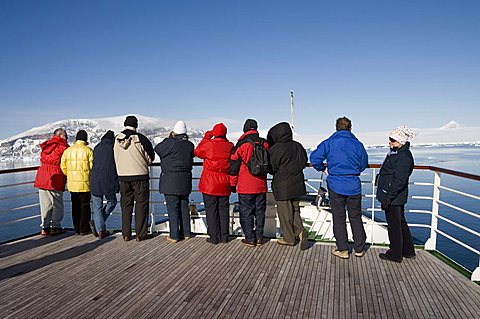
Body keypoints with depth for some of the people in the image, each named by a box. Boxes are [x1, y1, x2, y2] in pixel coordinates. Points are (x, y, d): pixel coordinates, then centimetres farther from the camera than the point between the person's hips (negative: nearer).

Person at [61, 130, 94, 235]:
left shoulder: (67, 150, 5)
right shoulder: (88, 150, -9)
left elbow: (63, 167, 4)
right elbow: (93, 166, -11)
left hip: (72, 184, 4)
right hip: (85, 183, -4)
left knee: (75, 206, 13)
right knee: (85, 205, 4)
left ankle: (77, 229, 18)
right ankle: (84, 229, 7)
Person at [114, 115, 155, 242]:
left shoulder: (117, 139, 1)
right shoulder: (140, 139, -12)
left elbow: (116, 159, 11)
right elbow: (150, 158, -4)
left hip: (123, 176, 4)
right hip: (140, 175, -4)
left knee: (126, 204, 12)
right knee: (141, 204, 4)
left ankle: (126, 234, 17)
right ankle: (140, 234, 7)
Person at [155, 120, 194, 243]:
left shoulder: (171, 143, -16)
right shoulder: (190, 145, 2)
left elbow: (158, 149, -3)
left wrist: (170, 138, 5)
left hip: (171, 181, -6)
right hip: (185, 181, 6)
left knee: (173, 209, 1)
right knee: (184, 207, 15)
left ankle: (174, 235, 7)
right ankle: (186, 233, 22)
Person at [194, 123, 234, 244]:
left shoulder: (208, 144, -11)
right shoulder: (230, 146, -1)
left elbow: (197, 152, 8)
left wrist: (206, 138, 12)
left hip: (209, 184, -3)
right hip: (224, 184, 4)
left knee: (211, 210, 3)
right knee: (223, 209, 12)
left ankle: (214, 237, 7)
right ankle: (224, 236, 17)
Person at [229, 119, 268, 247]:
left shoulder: (241, 145, -9)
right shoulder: (265, 144, 3)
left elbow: (234, 166, -5)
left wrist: (233, 184, 3)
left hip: (245, 186, -4)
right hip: (261, 185, 4)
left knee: (246, 212, 5)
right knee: (260, 211, 13)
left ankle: (250, 238, 10)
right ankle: (259, 237, 20)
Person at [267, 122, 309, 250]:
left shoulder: (276, 149, -18)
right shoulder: (298, 146, 3)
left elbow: (271, 168, -12)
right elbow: (304, 161, 14)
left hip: (282, 186, -6)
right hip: (297, 184, 7)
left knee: (285, 212, 6)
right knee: (295, 209, 18)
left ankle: (289, 238, 16)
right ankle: (300, 231, 2)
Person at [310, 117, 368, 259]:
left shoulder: (329, 143, -5)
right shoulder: (357, 144, 1)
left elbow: (314, 158, -11)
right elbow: (364, 164, 12)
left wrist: (322, 168, 7)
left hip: (335, 185, -1)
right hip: (354, 186, 2)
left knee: (339, 218, 8)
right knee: (355, 217, 14)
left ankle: (342, 250, 14)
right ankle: (359, 248, 23)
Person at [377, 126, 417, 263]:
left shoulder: (404, 157, -22)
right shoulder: (396, 153, 11)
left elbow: (398, 181, -25)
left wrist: (387, 198, -23)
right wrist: (387, 197, 23)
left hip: (394, 197, -11)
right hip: (397, 198, 11)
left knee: (394, 225, 3)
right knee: (401, 223, 20)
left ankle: (395, 254, 17)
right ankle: (408, 251, 34)